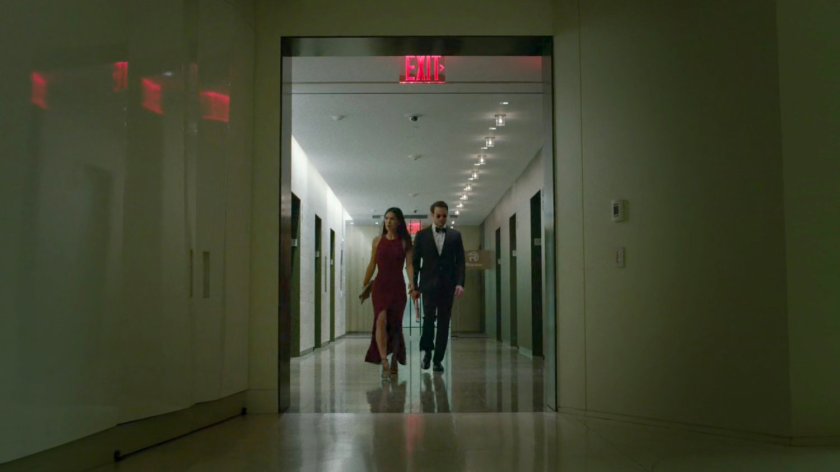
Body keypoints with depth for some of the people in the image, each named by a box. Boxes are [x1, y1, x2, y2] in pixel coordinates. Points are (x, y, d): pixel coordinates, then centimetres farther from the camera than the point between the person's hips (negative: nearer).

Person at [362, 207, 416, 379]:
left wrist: (412, 283, -19)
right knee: (381, 320, -18)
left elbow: (409, 264, -4)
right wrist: (365, 286, 11)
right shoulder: (378, 240, 8)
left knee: (395, 324, 6)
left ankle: (394, 362, 22)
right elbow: (372, 265, 11)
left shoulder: (404, 242, 4)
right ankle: (384, 362, -25)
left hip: (397, 286, 0)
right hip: (380, 284, 0)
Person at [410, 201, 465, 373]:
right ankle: (427, 351, 9)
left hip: (447, 286, 1)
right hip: (429, 284, -1)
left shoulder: (455, 235, 7)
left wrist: (460, 283, -9)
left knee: (444, 322, 1)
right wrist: (414, 286, 0)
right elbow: (415, 262, 5)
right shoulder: (421, 235, 5)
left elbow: (460, 261, 4)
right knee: (429, 317, -13)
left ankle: (438, 359, 8)